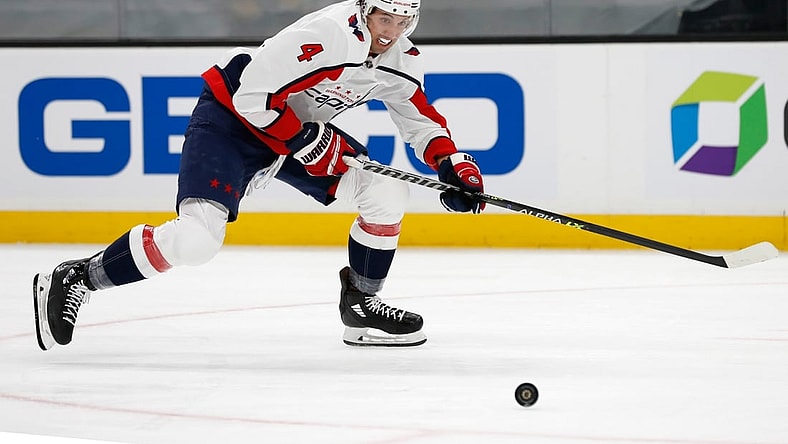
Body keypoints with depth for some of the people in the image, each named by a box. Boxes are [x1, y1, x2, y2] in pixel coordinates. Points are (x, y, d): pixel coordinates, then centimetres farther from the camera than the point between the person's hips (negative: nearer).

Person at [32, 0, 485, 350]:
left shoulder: (401, 59, -4)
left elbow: (422, 120, 12)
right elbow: (254, 96, -30)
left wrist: (453, 162, -5)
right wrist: (310, 143, -23)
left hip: (303, 125, 8)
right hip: (233, 116, -8)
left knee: (388, 191, -3)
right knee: (195, 239, -24)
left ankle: (361, 304, 12)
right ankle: (73, 279, -11)